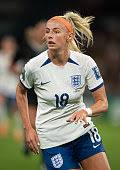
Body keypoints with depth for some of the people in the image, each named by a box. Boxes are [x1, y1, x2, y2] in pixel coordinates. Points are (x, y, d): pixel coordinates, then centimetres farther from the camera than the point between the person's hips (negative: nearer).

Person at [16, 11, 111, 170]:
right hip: (51, 138, -2)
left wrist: (86, 111, -28)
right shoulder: (34, 66, -12)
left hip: (82, 129, 2)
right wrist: (28, 128, 4)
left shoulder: (85, 63, -10)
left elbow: (103, 103, -6)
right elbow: (20, 92, 9)